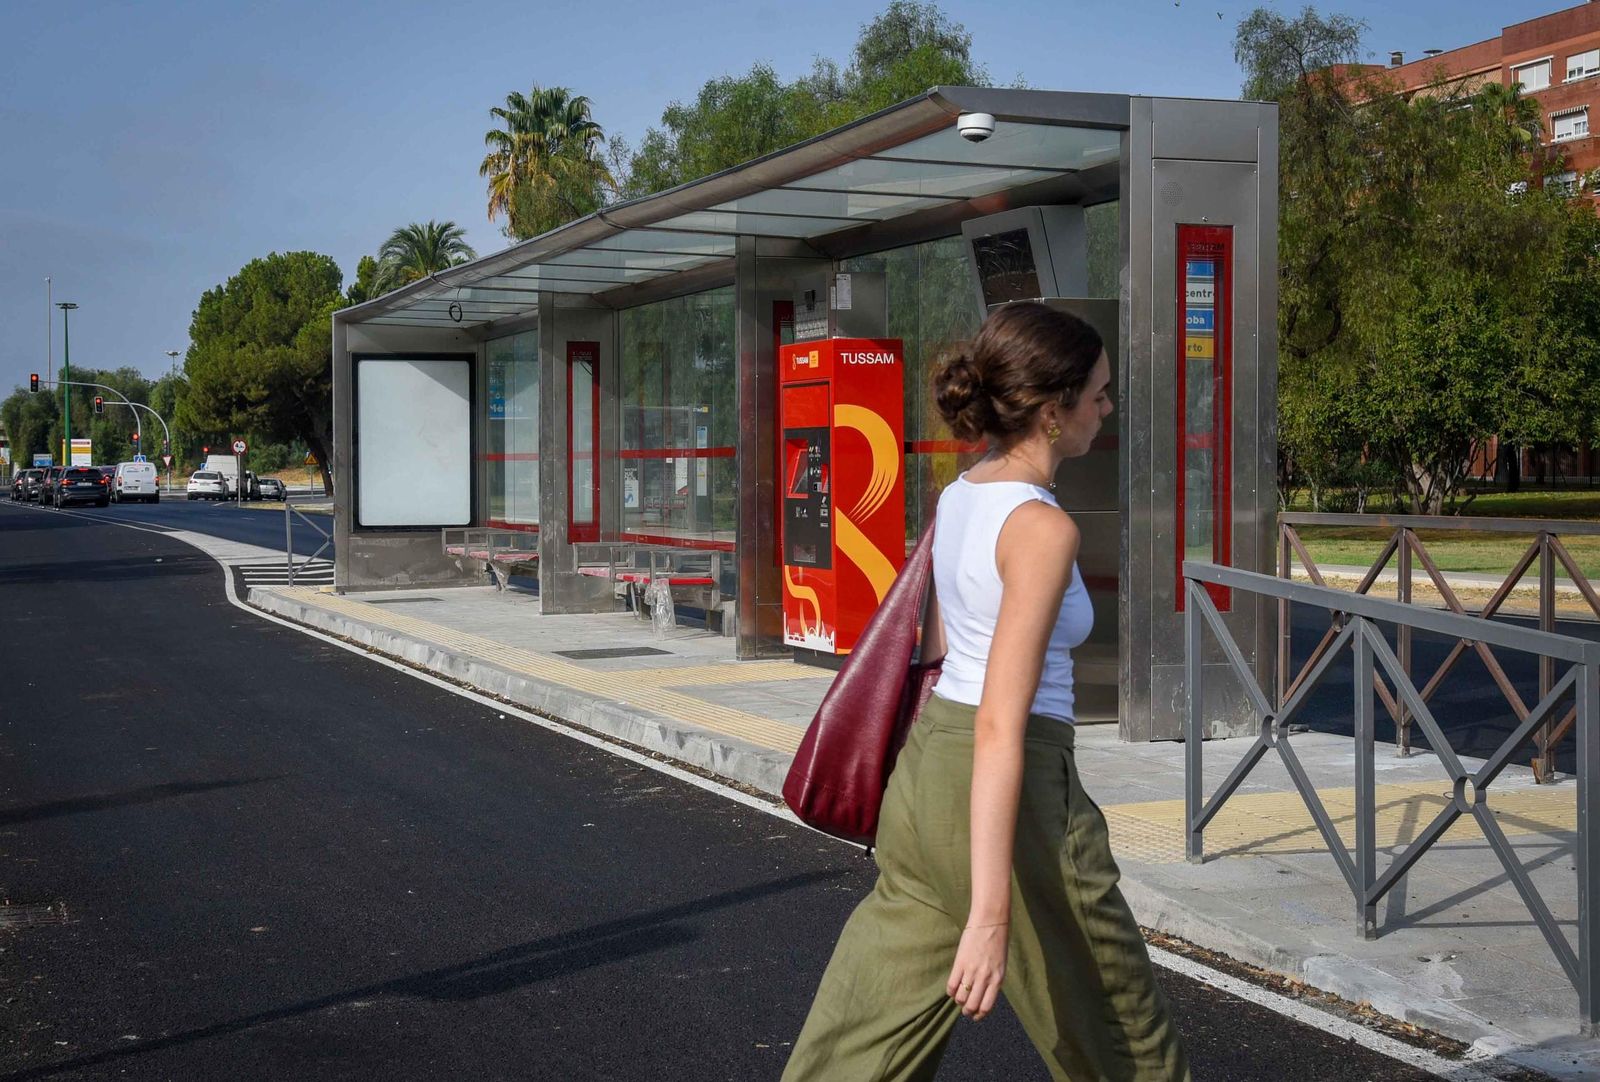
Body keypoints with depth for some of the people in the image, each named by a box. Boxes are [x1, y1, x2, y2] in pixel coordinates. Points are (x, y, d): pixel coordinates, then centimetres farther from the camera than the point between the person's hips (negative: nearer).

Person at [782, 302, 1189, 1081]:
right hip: (1009, 790, -8)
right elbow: (1000, 726, -25)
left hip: (925, 763, 8)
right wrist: (990, 914, -26)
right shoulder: (1042, 529, -19)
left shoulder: (954, 500, 7)